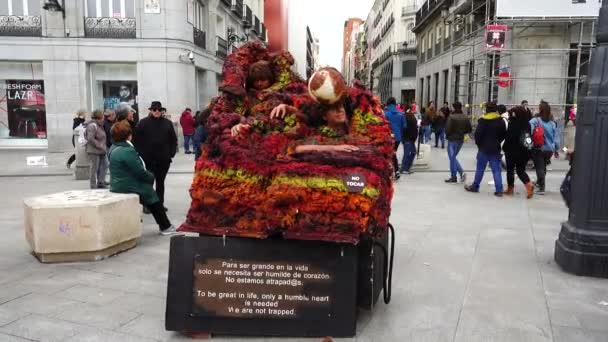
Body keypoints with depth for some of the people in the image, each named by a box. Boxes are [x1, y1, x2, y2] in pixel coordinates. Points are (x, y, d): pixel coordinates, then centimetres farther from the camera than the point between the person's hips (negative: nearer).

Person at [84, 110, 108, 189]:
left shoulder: (99, 125, 14)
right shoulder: (92, 126, -16)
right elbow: (90, 139, -23)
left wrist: (103, 147, 10)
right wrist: (100, 146, -20)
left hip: (101, 151, 10)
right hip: (94, 151, -10)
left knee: (104, 165, 13)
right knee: (94, 168, -3)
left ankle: (101, 183, 22)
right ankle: (93, 186, 4)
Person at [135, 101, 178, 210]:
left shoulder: (168, 123, 7)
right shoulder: (143, 123, -1)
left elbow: (173, 140, 9)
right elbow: (137, 140, -3)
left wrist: (172, 153, 0)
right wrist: (141, 154, -9)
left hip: (164, 159, 3)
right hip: (148, 159, -3)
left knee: (160, 182, 12)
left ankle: (160, 203, 21)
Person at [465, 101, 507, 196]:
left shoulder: (483, 120, -11)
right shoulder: (501, 121, 3)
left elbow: (478, 134, -12)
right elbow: (504, 134, 8)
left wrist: (478, 143, 3)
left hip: (484, 148, -3)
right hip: (495, 149, 3)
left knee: (480, 168, 7)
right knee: (496, 170, 4)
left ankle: (475, 186, 17)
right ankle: (499, 190, 0)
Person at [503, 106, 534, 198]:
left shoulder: (512, 124, -16)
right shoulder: (527, 124, 0)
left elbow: (508, 137, -16)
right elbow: (529, 137, 7)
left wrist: (505, 147, -5)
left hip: (512, 151, -5)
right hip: (524, 151, 5)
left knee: (510, 169, 11)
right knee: (520, 169, 14)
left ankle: (510, 188, 18)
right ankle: (529, 184, -8)